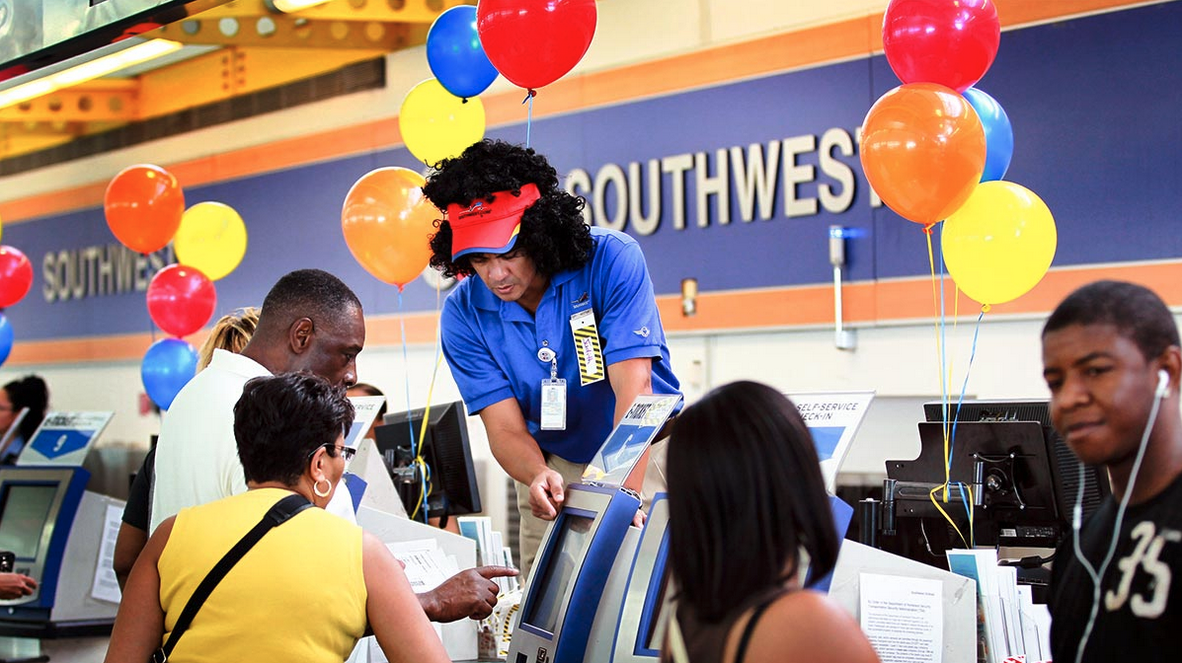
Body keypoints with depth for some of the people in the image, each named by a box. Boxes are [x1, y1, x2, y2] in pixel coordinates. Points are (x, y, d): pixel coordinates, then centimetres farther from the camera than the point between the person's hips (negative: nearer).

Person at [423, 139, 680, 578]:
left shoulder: (611, 261, -21)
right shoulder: (463, 315, -12)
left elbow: (633, 386, -28)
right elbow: (505, 429, -14)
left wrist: (624, 494, -42)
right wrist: (538, 476, -38)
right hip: (553, 466, 3)